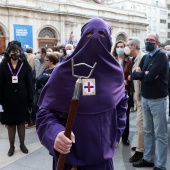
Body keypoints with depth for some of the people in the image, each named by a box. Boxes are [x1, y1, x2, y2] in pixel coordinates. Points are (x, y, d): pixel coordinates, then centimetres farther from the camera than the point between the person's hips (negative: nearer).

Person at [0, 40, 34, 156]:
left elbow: (29, 83, -3)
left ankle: (22, 144, 23)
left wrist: (30, 99, -6)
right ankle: (12, 146, 21)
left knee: (21, 122, 9)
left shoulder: (25, 65, -3)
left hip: (22, 98, 0)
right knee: (10, 123, 8)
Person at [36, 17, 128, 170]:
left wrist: (115, 135, 9)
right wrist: (55, 133, -30)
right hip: (69, 155, -2)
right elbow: (45, 111, -11)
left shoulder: (115, 72, -3)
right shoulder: (63, 71, -14)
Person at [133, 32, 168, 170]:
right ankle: (148, 159, 27)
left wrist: (140, 73, -5)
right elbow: (135, 74, 4)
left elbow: (149, 77, -23)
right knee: (148, 131, 15)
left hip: (158, 99, -7)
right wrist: (145, 73, -12)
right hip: (145, 98, 7)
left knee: (160, 134, 2)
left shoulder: (161, 56, -12)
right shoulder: (145, 57, 12)